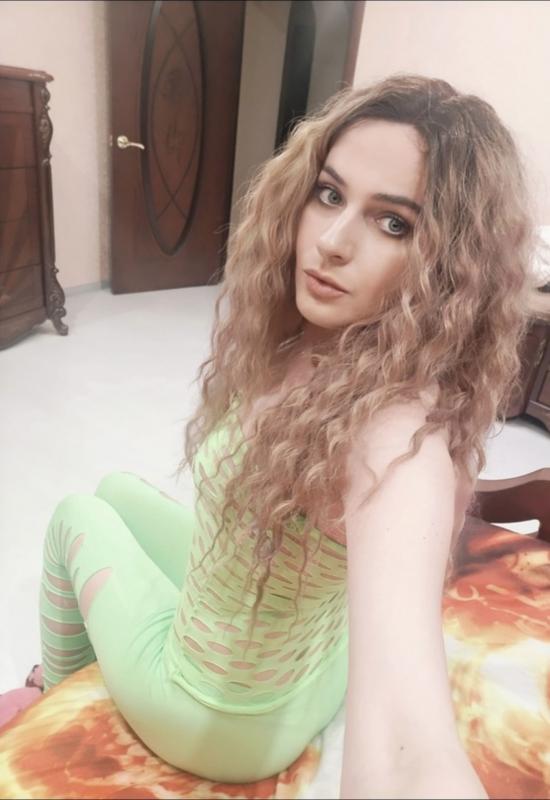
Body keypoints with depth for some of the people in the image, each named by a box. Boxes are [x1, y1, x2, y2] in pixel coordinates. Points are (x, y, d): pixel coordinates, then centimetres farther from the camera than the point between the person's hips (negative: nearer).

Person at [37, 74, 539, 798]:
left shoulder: (401, 436, -40)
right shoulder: (296, 337, -16)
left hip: (228, 721, -5)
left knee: (79, 513, 12)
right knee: (118, 488, 25)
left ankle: (56, 697, 46)